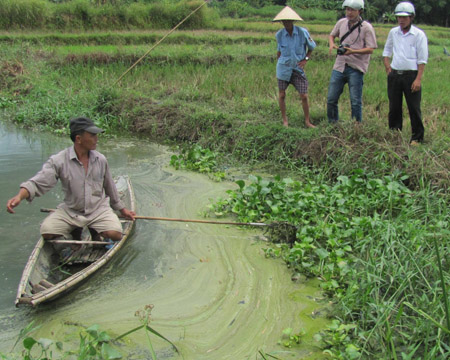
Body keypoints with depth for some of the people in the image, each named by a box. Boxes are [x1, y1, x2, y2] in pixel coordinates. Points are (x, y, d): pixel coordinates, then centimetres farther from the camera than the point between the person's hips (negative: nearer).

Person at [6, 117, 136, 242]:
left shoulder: (101, 160, 0)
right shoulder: (59, 160, -11)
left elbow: (109, 187, 13)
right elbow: (38, 183, -18)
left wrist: (122, 209, 21)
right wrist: (19, 196, -39)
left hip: (98, 210, 1)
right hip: (70, 210, -1)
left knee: (115, 235, -25)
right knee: (46, 232, -24)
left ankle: (95, 232, 11)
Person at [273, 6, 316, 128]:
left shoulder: (303, 32, -10)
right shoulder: (279, 34, -7)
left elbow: (311, 47, 6)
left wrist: (305, 59, -5)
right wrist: (279, 63, 12)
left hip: (298, 69, -1)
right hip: (283, 68, 1)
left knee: (304, 96, -2)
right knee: (281, 95, 5)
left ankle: (307, 121, 13)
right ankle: (284, 120, 21)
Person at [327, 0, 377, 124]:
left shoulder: (366, 27, -7)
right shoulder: (341, 22, 7)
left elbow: (370, 49, -10)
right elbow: (332, 35, 24)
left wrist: (353, 51, -23)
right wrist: (332, 44, 2)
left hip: (356, 68, -5)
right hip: (339, 66, 5)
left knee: (356, 102, 0)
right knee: (331, 99, 6)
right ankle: (332, 125, 19)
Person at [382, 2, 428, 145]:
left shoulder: (419, 35, -6)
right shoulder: (393, 32, 7)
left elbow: (422, 59, -7)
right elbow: (387, 50, 22)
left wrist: (418, 79, -14)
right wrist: (387, 67, 8)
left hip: (411, 75, -4)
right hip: (394, 74, 4)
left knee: (414, 108, -2)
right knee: (394, 107, 10)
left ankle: (417, 138, 6)